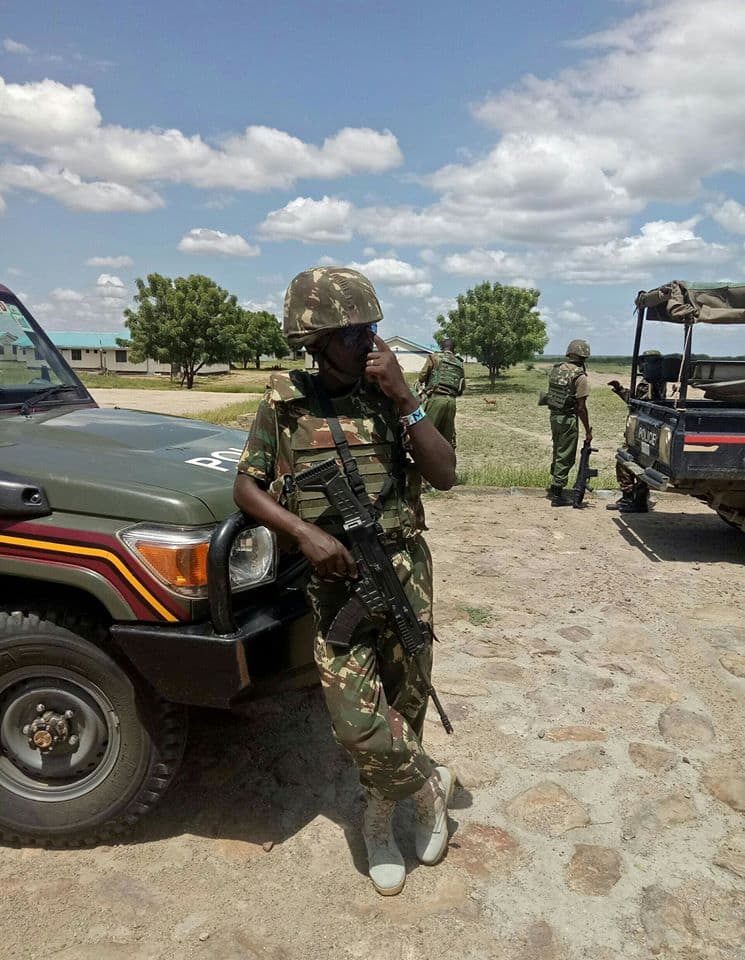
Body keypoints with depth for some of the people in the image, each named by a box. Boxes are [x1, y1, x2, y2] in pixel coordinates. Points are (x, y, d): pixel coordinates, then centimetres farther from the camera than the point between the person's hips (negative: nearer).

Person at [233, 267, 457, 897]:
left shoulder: (389, 396, 3)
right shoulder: (283, 402, 0)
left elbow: (445, 475, -4)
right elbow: (247, 486, 2)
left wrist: (404, 398, -13)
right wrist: (306, 533, -13)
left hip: (405, 570, 2)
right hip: (336, 580, -1)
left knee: (404, 706, 9)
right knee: (358, 719, -10)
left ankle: (382, 813, 36)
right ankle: (431, 785, 20)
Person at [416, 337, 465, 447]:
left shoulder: (435, 357, 3)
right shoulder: (459, 363, 17)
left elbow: (422, 377, 0)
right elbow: (463, 386, 19)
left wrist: (420, 381, 21)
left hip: (436, 398, -5)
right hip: (451, 401, 5)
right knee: (448, 434, 12)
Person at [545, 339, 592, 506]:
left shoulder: (556, 369, 4)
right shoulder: (580, 377, -16)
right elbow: (581, 407, -17)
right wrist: (588, 430, -10)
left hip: (554, 416, 7)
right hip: (568, 419, -7)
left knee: (557, 453, 22)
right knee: (565, 457, 1)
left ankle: (555, 485, 35)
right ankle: (557, 495, 4)